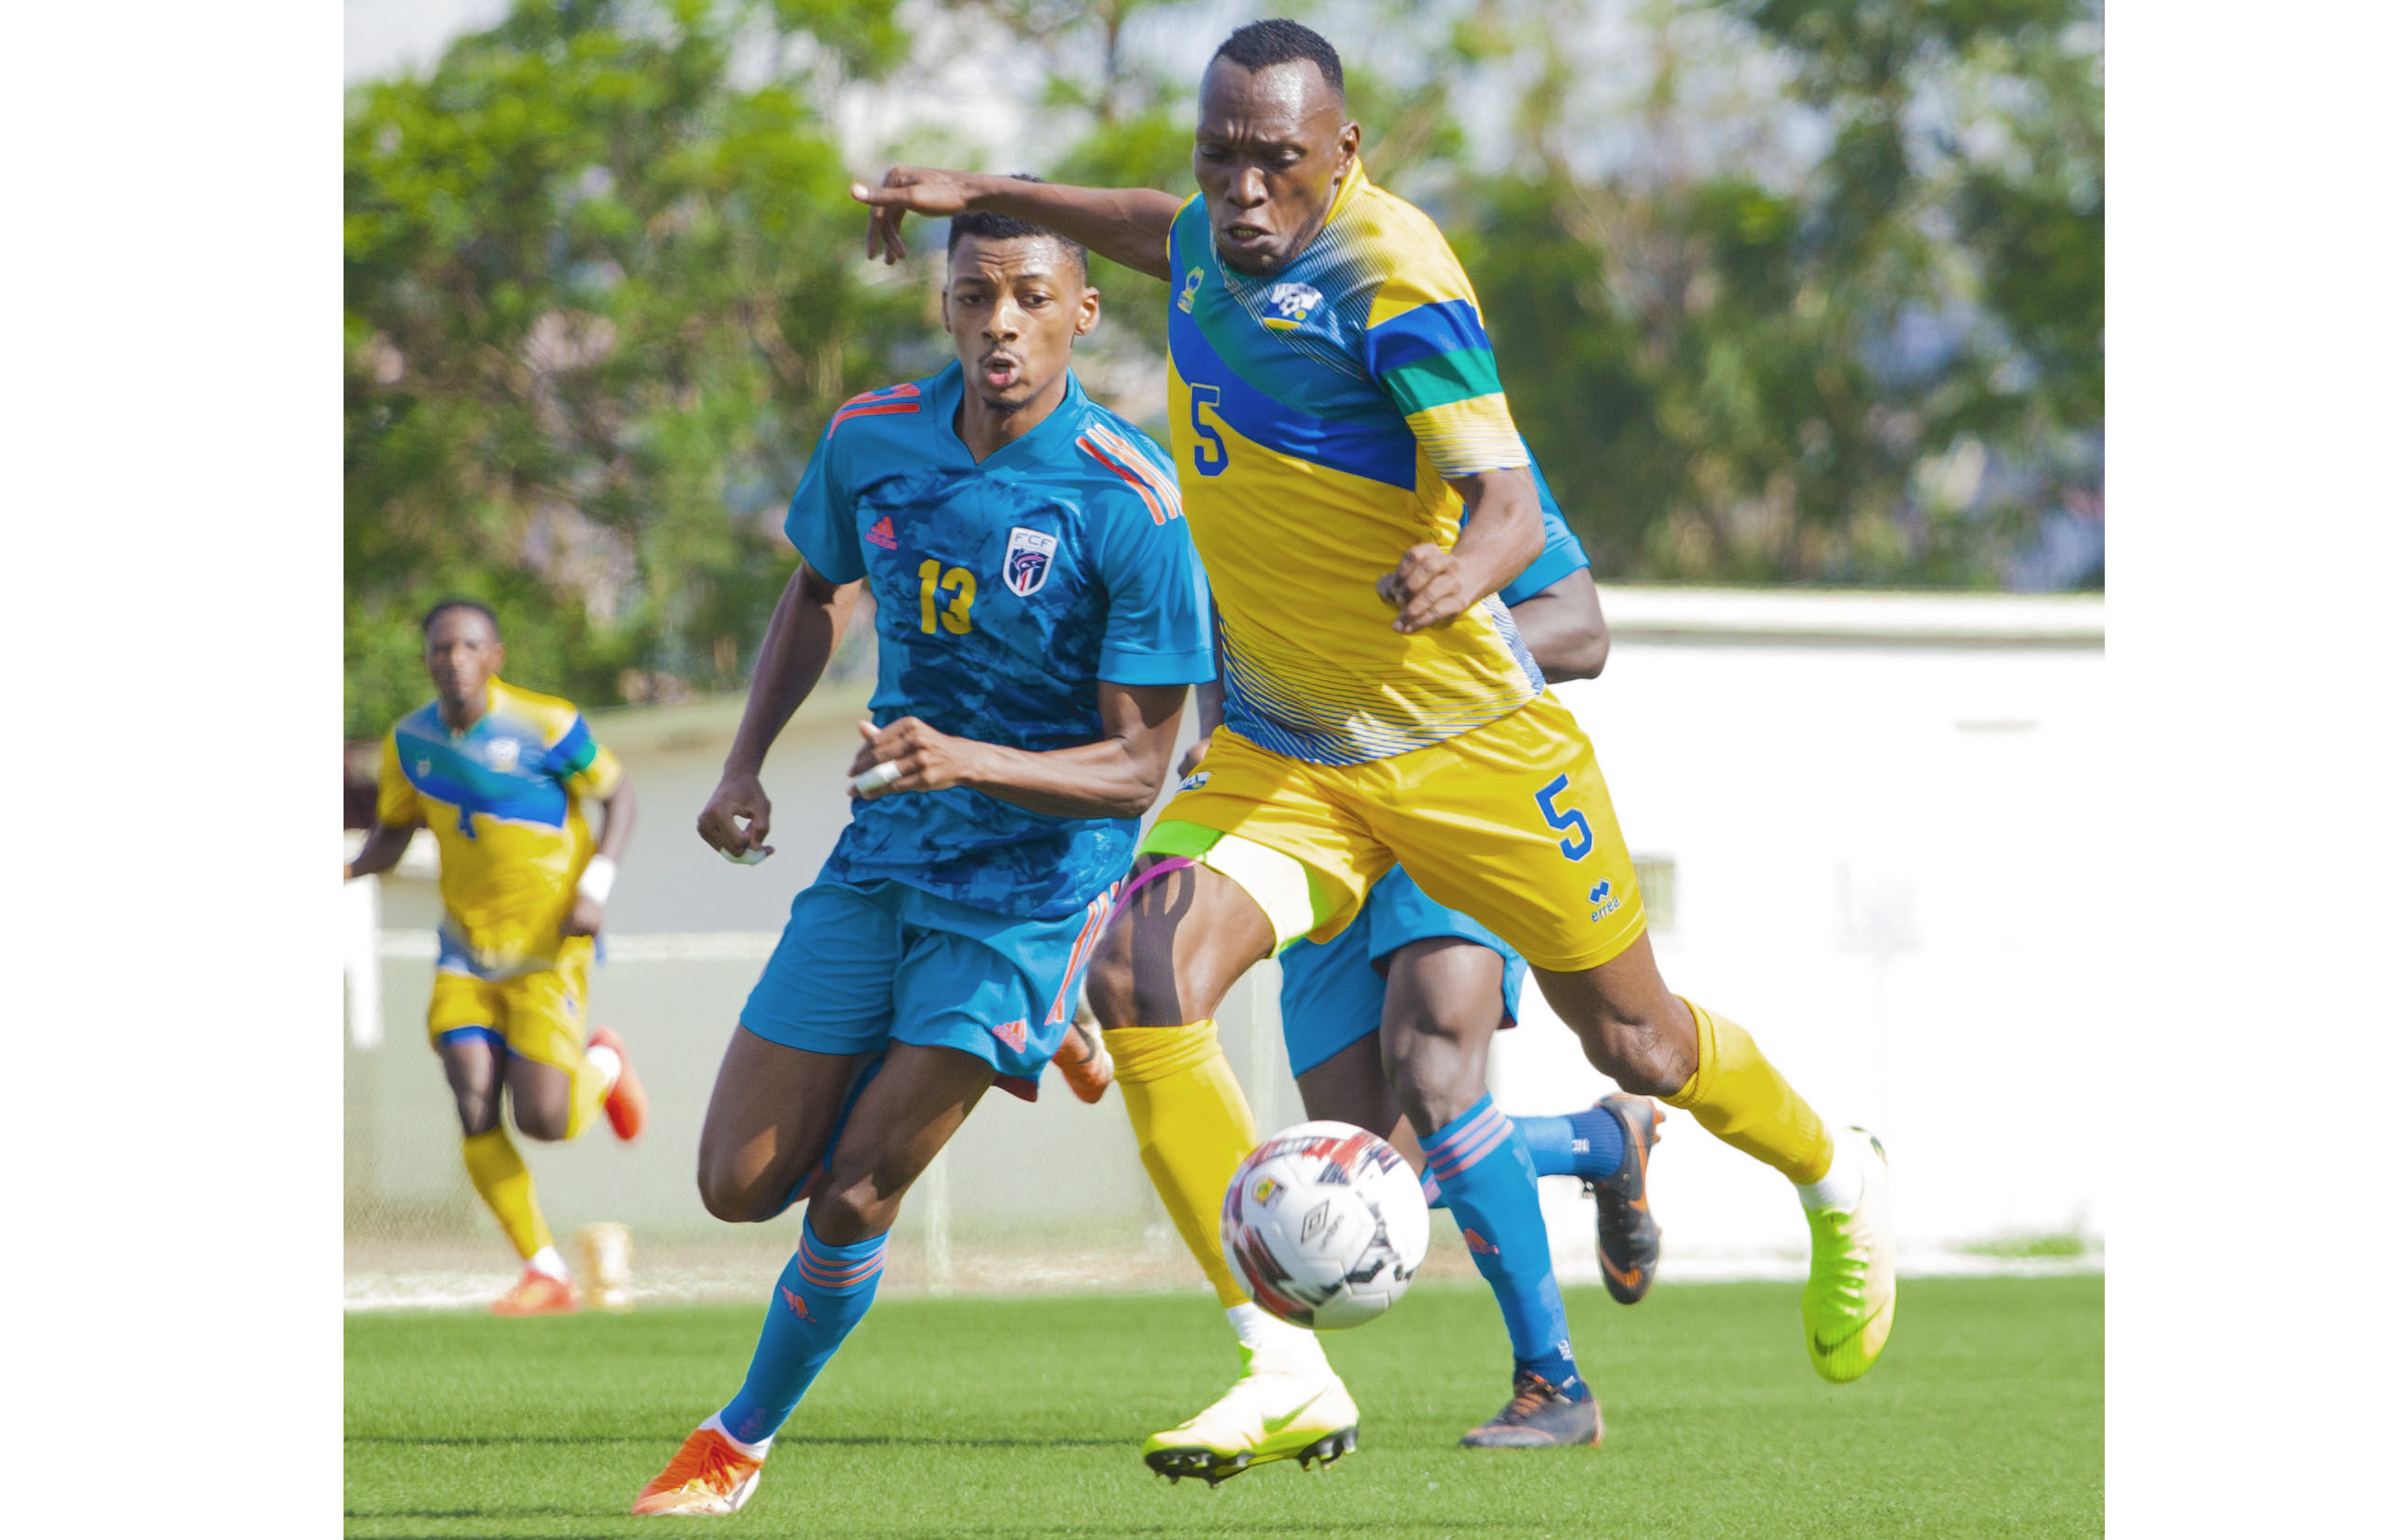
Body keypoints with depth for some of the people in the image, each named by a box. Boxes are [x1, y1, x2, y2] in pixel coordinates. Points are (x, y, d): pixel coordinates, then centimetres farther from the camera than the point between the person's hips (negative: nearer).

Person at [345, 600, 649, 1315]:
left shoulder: (545, 725, -14)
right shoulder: (411, 741, 0)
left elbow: (618, 793, -3)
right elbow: (392, 832, 12)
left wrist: (595, 887, -16)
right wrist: (351, 868, -10)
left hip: (549, 948, -4)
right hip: (467, 953, 4)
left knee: (544, 1121, -12)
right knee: (475, 1116, -9)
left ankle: (602, 1067, 24)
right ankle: (547, 1274, 3)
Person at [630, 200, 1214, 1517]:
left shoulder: (1130, 503, -20)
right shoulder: (870, 441, -5)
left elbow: (1138, 767, -18)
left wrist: (966, 761, -34)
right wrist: (745, 764, 7)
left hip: (1037, 882, -5)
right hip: (881, 862, 5)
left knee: (852, 1198, -12)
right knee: (740, 1186, 2)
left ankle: (743, 1439, 14)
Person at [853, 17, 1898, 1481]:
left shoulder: (1392, 280, -23)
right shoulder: (1216, 237, -2)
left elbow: (1512, 506, -31)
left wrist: (1453, 576, -53)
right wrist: (989, 193, 26)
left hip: (1467, 742, -6)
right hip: (1275, 749, 6)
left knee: (1635, 1040, 10)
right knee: (1138, 975, -20)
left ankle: (1840, 1183, 44)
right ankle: (1290, 1371, -20)